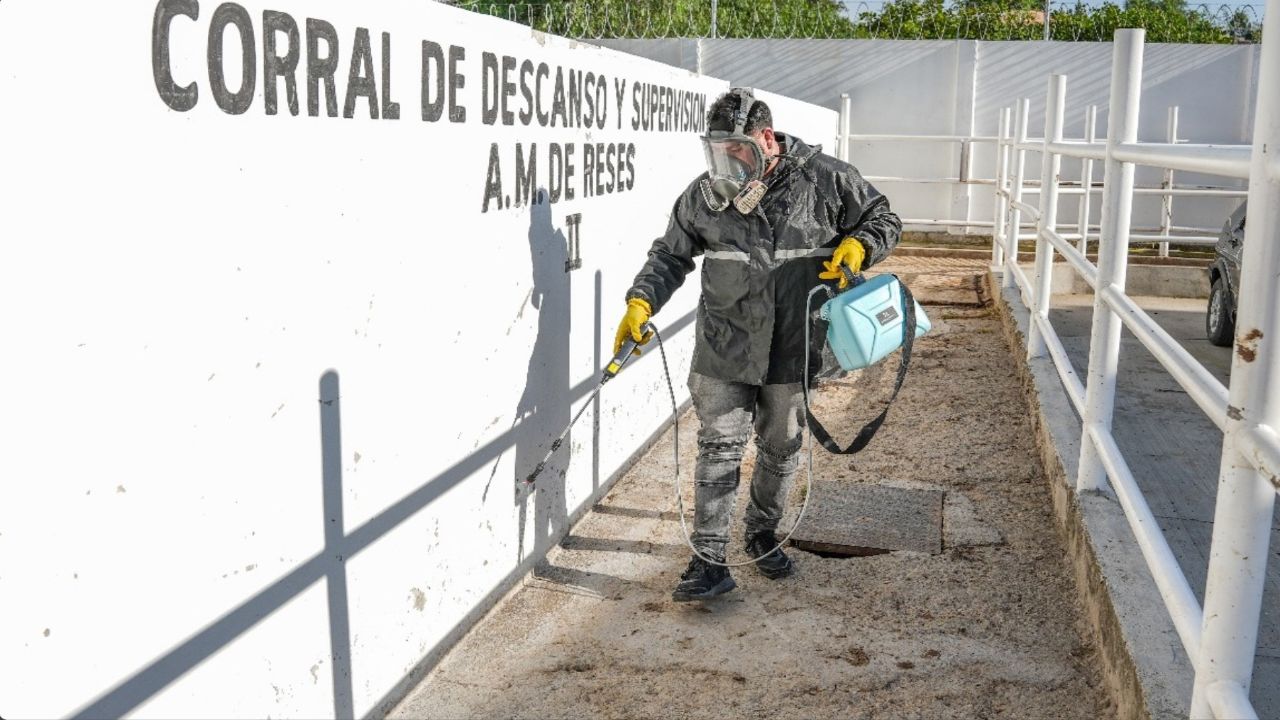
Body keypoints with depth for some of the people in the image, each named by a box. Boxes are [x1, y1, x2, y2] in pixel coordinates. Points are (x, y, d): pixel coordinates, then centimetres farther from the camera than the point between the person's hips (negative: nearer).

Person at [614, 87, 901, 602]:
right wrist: (641, 301, -9)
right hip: (724, 348, 0)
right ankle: (709, 562, 4)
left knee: (781, 449, 16)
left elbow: (883, 219, 5)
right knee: (719, 450, -2)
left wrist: (857, 246, -16)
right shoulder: (705, 194, -6)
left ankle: (763, 534, 38)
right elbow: (670, 255, 5)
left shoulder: (827, 180, -9)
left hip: (793, 349, 1)